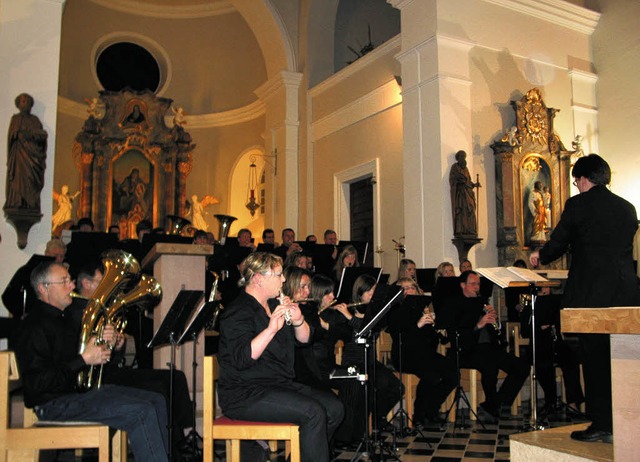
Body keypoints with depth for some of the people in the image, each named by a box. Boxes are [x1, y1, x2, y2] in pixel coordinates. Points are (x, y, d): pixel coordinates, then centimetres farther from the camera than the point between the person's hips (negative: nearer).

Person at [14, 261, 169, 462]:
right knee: (141, 412, -25)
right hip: (57, 404, -10)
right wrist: (84, 359, -22)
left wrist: (104, 343, 4)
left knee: (156, 402, 3)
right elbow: (37, 383, -23)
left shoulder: (61, 318, 17)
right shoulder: (34, 326, -15)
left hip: (81, 389, 10)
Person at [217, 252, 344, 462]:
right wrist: (271, 329, -34)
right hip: (245, 395, -9)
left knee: (334, 407, -4)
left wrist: (298, 320, -10)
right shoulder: (238, 312, -13)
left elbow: (304, 339, 10)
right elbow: (242, 359, -26)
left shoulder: (274, 305, 14)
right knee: (313, 412, -25)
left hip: (280, 385, 9)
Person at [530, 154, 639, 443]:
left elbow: (558, 244, -2)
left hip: (591, 294, -6)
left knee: (595, 359, 2)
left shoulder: (578, 204, -6)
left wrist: (540, 257, 19)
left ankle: (602, 425, 7)